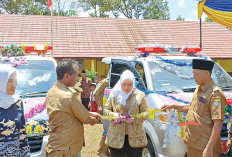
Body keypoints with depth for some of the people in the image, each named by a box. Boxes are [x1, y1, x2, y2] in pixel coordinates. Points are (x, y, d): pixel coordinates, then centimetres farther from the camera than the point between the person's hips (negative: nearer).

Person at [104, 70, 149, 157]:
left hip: (135, 136, -1)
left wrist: (134, 119, -16)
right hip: (116, 136, 1)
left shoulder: (140, 95, 0)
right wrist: (113, 115, -9)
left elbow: (146, 113, 2)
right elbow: (106, 109, 12)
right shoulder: (114, 94, 4)